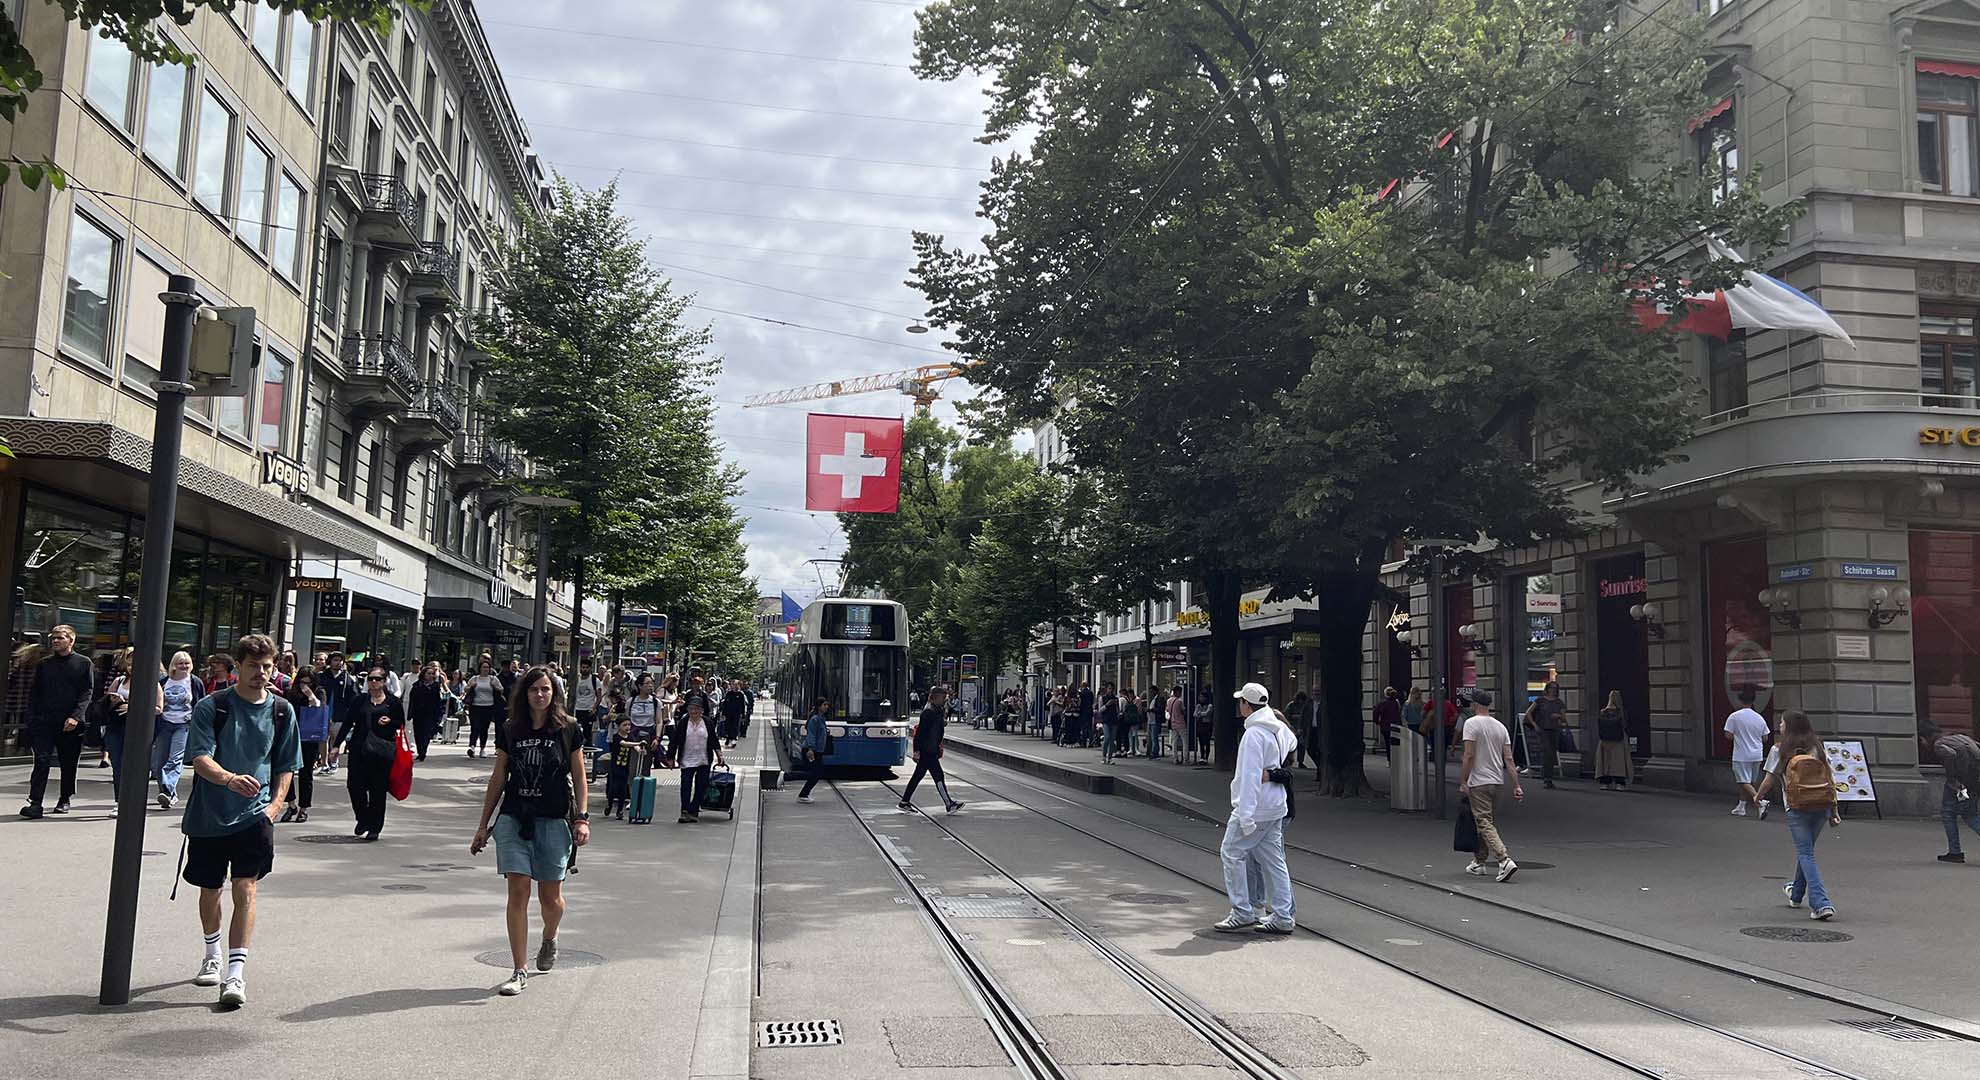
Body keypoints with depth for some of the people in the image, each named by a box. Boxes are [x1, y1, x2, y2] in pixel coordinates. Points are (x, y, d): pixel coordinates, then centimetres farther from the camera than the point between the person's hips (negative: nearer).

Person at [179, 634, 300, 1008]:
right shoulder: (211, 706, -6)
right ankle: (213, 956, 41)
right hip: (208, 815, 0)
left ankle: (236, 973, -12)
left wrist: (274, 804, -2)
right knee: (209, 889, 16)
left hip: (254, 815, 0)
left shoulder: (281, 711, 3)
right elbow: (200, 759, -16)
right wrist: (231, 779, -35)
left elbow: (286, 766, 12)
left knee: (246, 889, -13)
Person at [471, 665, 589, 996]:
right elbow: (498, 778, 11)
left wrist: (582, 818, -4)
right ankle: (520, 971, 2)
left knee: (550, 898, 6)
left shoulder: (568, 729, 0)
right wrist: (483, 825, 11)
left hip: (554, 820, -1)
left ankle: (549, 938, 39)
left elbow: (579, 777, 4)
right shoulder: (510, 730, 5)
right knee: (518, 892, -5)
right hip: (513, 819, 1)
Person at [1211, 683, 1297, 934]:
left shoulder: (1254, 734, -17)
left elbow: (1251, 777, -22)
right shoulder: (1280, 728, 10)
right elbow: (1293, 745, 33)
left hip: (1255, 807, -9)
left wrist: (1245, 816, -24)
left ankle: (1243, 913, 0)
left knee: (1231, 852, -1)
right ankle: (1282, 916, 13)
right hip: (1276, 805, 9)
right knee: (1271, 858, 11)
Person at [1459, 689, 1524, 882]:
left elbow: (1469, 756, -18)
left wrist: (1463, 782, -14)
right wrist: (1517, 786, 3)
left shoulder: (1472, 723, -12)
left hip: (1479, 783, -8)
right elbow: (1509, 760, 5)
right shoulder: (1500, 726, 9)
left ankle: (1505, 860, -24)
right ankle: (1478, 862, 26)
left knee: (1485, 824, -9)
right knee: (1483, 822, 20)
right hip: (1498, 782, 8)